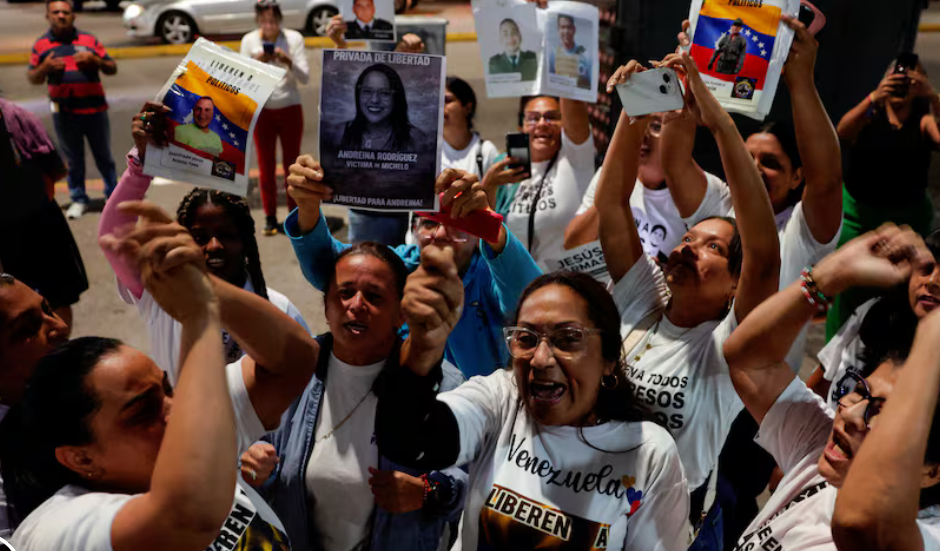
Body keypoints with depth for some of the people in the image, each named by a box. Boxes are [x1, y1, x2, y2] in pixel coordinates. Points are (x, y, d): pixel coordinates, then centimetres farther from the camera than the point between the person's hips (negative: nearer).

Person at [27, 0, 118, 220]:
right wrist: (44, 68, -11)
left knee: (103, 156, 10)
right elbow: (33, 79, 9)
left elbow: (112, 69, 6)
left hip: (94, 109, 0)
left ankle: (113, 194, 22)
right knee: (73, 159, 9)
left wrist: (94, 60, -13)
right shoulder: (41, 45, 5)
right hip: (63, 112, 0)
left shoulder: (89, 40, 5)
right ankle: (78, 199, 20)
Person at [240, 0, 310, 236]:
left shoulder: (293, 38, -6)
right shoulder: (249, 40, -3)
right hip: (261, 110, 1)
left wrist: (288, 62, -27)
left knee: (292, 163, 6)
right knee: (265, 165, 4)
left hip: (290, 108, -1)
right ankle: (270, 218, 13)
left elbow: (305, 77, -9)